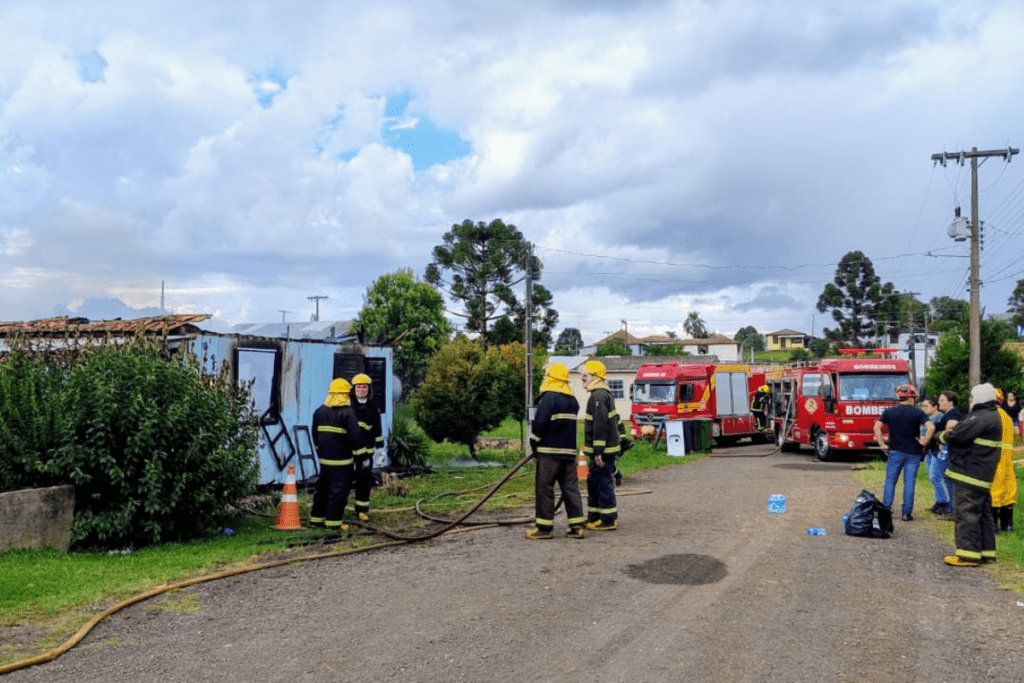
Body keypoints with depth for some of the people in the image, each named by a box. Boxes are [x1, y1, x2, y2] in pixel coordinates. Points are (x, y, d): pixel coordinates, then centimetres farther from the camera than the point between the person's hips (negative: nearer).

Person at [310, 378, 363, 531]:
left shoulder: (319, 411, 7)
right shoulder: (347, 413, -14)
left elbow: (315, 435, 15)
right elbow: (355, 436, -19)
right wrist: (357, 446, -1)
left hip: (324, 458, 7)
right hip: (341, 460, -7)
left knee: (323, 488, 18)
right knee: (339, 490, 1)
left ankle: (316, 518, 27)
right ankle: (333, 522, 3)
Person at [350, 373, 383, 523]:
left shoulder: (372, 407, 7)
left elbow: (377, 430, 13)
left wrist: (380, 448, 9)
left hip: (365, 449, 2)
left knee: (364, 480, 5)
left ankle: (362, 511, 15)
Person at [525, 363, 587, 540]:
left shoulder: (549, 398, -11)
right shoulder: (572, 400, 14)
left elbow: (540, 424, -16)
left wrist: (533, 443, -1)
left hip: (550, 452, -7)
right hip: (569, 451, 7)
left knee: (544, 488, 0)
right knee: (571, 487, 8)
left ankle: (544, 527, 2)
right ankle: (576, 525, 6)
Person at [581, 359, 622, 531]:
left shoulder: (598, 396, -18)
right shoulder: (605, 394, 17)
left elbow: (601, 425, -24)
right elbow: (615, 420, 22)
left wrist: (598, 452, -24)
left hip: (602, 451, -11)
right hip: (604, 449, 11)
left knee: (603, 483, -4)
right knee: (593, 483, 17)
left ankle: (609, 520, 2)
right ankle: (593, 517, 25)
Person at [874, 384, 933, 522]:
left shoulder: (889, 412, 2)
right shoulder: (917, 413, -4)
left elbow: (877, 427, -8)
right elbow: (931, 427, -18)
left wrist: (882, 444, -2)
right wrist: (924, 441, -6)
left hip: (895, 452, 1)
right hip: (913, 453, -1)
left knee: (890, 481, 9)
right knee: (909, 482, 3)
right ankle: (907, 513, 5)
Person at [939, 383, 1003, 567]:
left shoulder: (982, 418, -19)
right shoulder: (992, 417, 17)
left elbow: (958, 436, -24)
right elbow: (966, 431, 18)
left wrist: (943, 436, -6)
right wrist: (952, 432, 3)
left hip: (970, 474, -11)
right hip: (982, 476, 11)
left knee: (966, 512, -7)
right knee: (983, 513, 16)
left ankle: (968, 553, -5)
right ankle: (986, 551, 24)